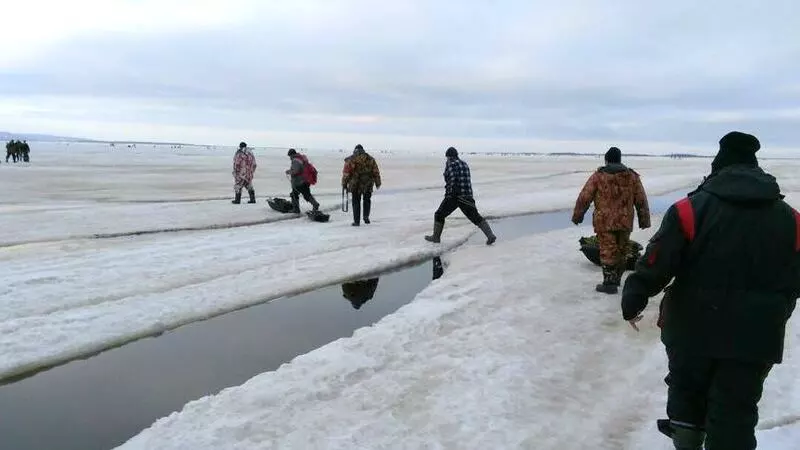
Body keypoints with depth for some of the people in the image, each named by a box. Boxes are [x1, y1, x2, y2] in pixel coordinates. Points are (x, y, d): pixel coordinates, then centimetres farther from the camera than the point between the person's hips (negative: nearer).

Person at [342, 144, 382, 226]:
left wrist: (344, 184, 6)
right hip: (368, 184, 2)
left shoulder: (351, 160, -3)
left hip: (356, 185, -2)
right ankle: (366, 216, 6)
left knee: (356, 202, 8)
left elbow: (346, 173, -4)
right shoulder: (370, 159, 6)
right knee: (367, 199, 22)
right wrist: (378, 183, 16)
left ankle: (356, 221, 8)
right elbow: (376, 172, 8)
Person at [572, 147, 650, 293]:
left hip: (604, 222, -4)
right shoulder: (632, 176, 5)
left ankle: (609, 283, 1)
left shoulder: (598, 176, -4)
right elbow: (641, 201, 8)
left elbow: (584, 198, -3)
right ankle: (616, 279, 30)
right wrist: (644, 220, 16)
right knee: (621, 251, 17)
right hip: (625, 222, 4)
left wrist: (577, 216, 7)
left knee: (607, 252, 1)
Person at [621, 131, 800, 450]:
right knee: (735, 414, 11)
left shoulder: (691, 209, -10)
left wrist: (632, 304, 1)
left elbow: (655, 266, -13)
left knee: (686, 393, 22)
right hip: (755, 339, 2)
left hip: (693, 329, -2)